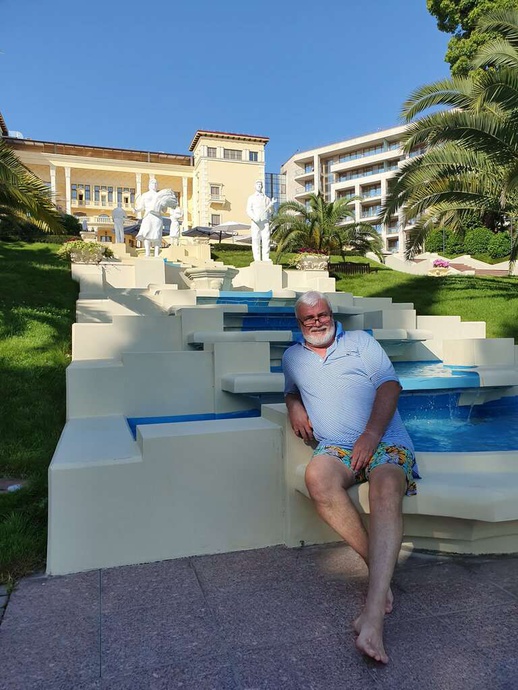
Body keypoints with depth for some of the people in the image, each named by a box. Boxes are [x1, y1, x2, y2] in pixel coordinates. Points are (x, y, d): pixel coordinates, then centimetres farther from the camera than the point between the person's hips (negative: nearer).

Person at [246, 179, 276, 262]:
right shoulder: (251, 198, 12)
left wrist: (271, 204, -8)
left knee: (266, 240, -8)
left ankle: (266, 258, -9)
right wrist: (255, 218, -20)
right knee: (256, 240, -6)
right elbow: (248, 211, -1)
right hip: (255, 223, -2)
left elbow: (270, 211, 13)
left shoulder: (267, 198, 19)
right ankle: (257, 259, -6)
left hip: (265, 222, 2)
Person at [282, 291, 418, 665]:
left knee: (386, 488, -35)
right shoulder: (293, 356, 21)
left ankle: (373, 615, -43)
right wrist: (293, 405, 11)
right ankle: (379, 565, -22)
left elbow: (390, 385, 0)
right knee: (317, 476, -35)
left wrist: (371, 435, -15)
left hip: (385, 440, -2)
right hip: (336, 446, 2)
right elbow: (292, 389, 38)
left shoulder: (360, 341, 11)